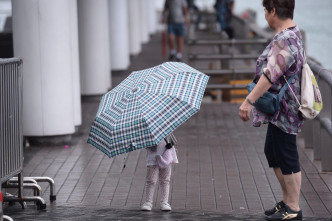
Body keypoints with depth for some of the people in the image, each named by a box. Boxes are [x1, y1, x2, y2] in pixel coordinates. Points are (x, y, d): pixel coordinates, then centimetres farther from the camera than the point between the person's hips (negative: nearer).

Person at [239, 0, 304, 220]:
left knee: (286, 157, -2)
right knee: (272, 152, 19)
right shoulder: (294, 32, 11)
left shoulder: (284, 41, -23)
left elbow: (270, 75, -32)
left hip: (284, 109, -11)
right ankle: (287, 200, 28)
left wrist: (249, 101, -33)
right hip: (279, 109, 11)